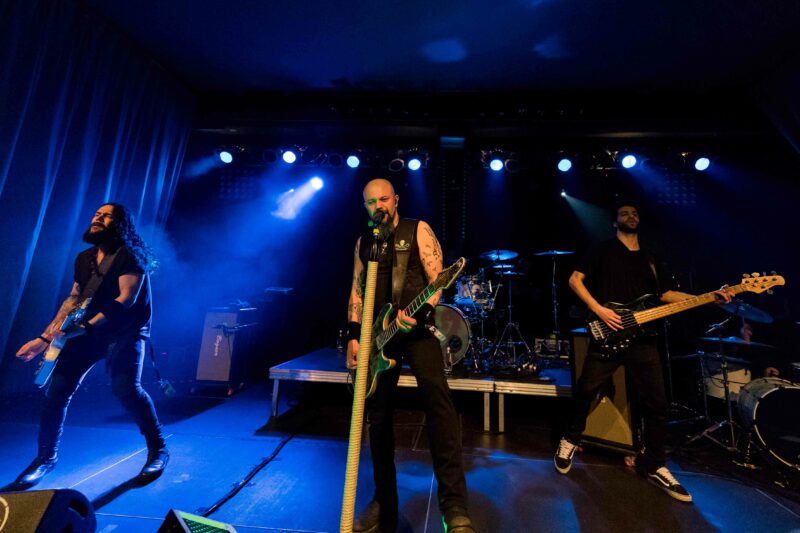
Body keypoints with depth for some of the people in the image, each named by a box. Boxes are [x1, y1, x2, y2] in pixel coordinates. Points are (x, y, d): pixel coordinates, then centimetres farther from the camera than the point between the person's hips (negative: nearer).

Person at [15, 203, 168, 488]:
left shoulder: (129, 254, -11)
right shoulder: (84, 258, 12)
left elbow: (126, 299, -21)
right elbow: (73, 300, 18)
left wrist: (85, 327, -27)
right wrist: (45, 338, 14)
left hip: (125, 331, -7)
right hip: (90, 330, 7)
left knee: (125, 387, -21)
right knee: (57, 388, 1)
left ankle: (158, 450, -3)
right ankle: (46, 457, 25)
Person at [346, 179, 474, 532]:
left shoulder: (418, 230, 1)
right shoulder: (363, 242, 14)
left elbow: (437, 278, -7)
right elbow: (357, 290, 12)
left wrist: (420, 314, -24)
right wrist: (353, 337, 4)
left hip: (418, 327, -4)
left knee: (437, 400, -18)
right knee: (378, 414, 8)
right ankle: (384, 501, 26)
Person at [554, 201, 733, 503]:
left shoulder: (648, 259, 21)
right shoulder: (603, 250, 3)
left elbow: (661, 294, 19)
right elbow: (575, 279, -5)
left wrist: (710, 298, 8)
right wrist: (599, 311, -14)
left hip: (642, 339, 5)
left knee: (657, 402, 6)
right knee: (585, 391, -4)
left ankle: (653, 465, 25)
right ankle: (571, 440, 21)